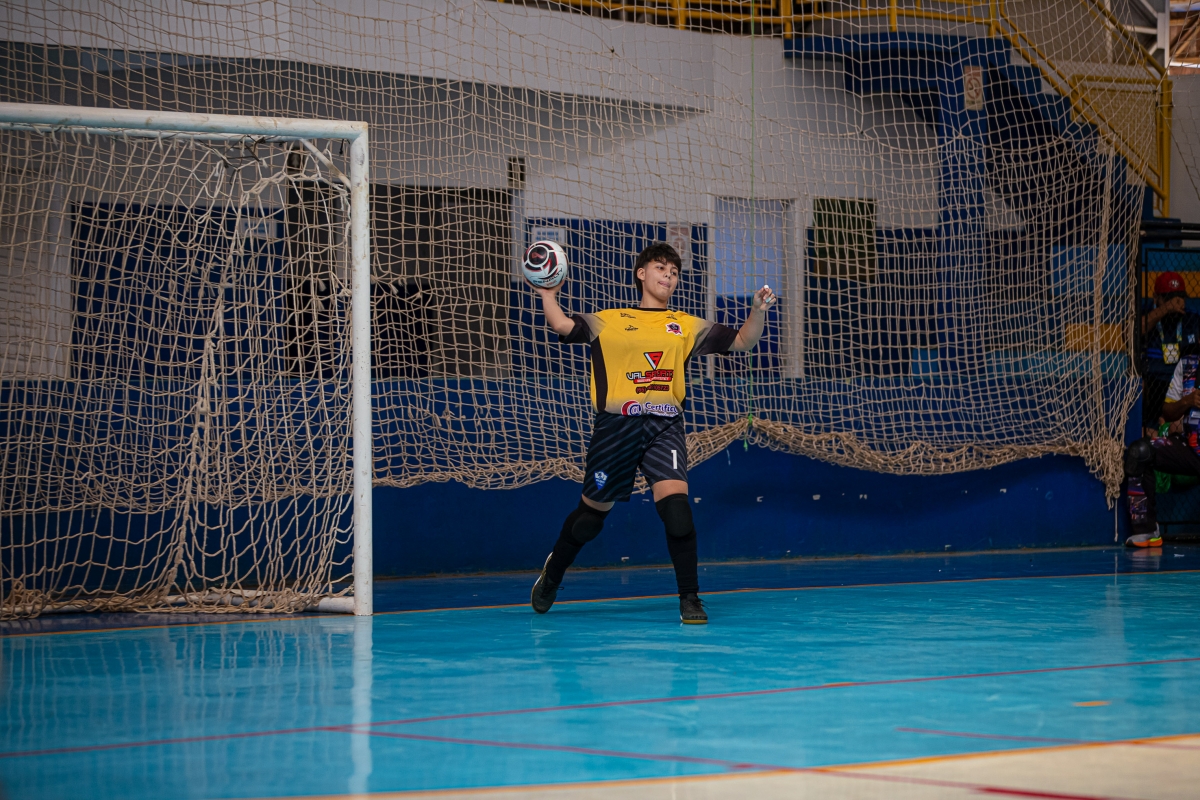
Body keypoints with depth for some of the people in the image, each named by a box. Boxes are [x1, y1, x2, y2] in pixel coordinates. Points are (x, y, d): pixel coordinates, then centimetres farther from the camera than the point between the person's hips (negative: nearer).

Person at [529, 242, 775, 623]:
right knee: (592, 511, 10)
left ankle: (689, 598, -11)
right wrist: (548, 294, -8)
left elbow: (742, 341, 10)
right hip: (616, 425, 0)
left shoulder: (686, 326, 14)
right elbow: (562, 326, -1)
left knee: (675, 503, -20)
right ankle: (552, 574, 37)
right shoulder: (608, 321, 10)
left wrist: (758, 311, -5)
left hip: (664, 426, 0)